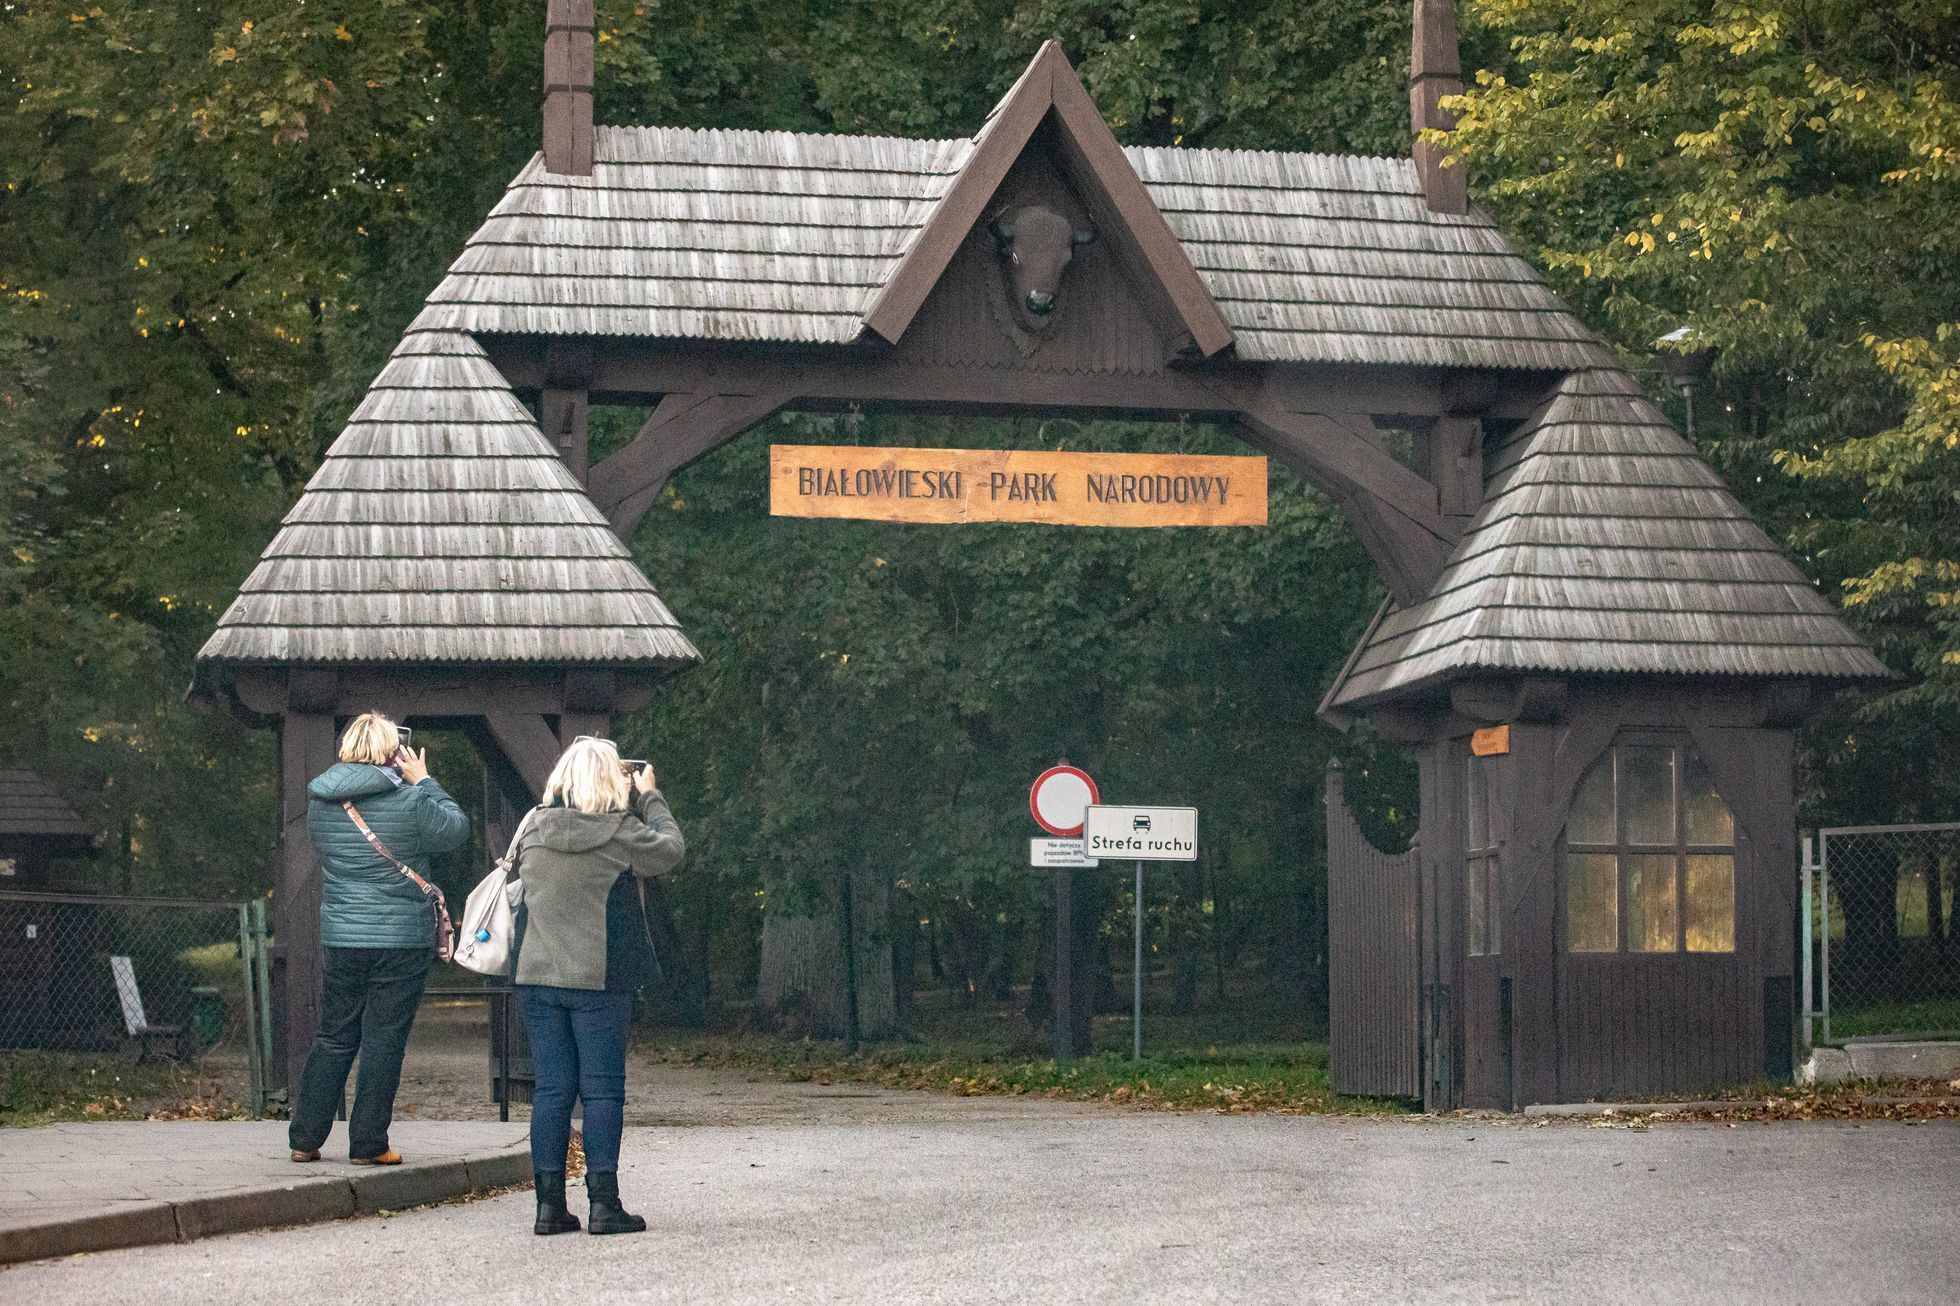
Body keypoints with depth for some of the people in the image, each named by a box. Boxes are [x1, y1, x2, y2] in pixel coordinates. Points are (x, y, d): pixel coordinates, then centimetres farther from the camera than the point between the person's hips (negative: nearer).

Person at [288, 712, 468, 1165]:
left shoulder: (321, 801, 2)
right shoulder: (409, 801, -12)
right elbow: (455, 828, 2)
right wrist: (424, 782, 10)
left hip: (342, 938, 4)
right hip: (402, 940, -4)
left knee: (334, 1037, 14)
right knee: (383, 1040, 2)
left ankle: (304, 1138, 13)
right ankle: (368, 1143, 3)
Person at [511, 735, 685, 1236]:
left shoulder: (533, 827, 2)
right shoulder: (622, 832, -10)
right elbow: (671, 849, 5)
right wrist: (649, 796, 17)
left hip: (536, 977, 4)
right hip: (599, 979, -4)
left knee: (551, 1088, 7)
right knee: (602, 1090, 2)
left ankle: (549, 1204, 7)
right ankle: (603, 1203, 0)